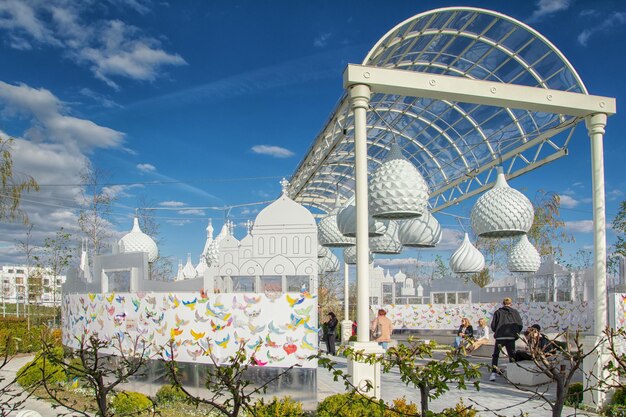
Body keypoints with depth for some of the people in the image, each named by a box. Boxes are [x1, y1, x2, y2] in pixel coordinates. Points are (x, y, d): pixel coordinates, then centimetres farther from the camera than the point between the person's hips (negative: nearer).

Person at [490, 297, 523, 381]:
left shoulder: (498, 312, 5)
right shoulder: (514, 312, 7)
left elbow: (493, 325, -1)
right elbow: (520, 325, 0)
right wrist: (516, 333, 15)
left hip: (500, 337, 0)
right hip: (511, 337, 0)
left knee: (495, 355, 9)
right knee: (512, 355, 13)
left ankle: (493, 373, -3)